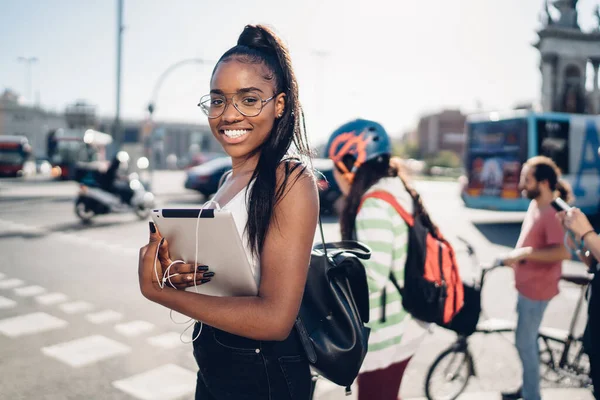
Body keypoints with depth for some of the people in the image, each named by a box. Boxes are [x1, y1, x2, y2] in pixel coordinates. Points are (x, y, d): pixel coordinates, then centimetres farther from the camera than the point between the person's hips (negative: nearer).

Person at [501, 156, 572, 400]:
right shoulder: (535, 204, 5)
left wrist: (525, 253, -32)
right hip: (526, 284, 10)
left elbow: (564, 251, -35)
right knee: (528, 340, 21)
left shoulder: (553, 213, -24)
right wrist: (516, 256, 8)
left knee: (524, 343, 3)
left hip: (536, 288, -10)